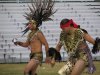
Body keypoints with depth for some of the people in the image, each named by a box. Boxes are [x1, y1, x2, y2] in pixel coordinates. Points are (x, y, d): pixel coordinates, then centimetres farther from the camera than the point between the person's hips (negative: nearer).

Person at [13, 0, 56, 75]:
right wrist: (19, 43, 2)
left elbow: (46, 45, -12)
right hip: (32, 56, 10)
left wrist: (47, 56, -8)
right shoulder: (30, 33, 10)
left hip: (38, 56, -9)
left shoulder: (39, 33, -15)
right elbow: (26, 44, 20)